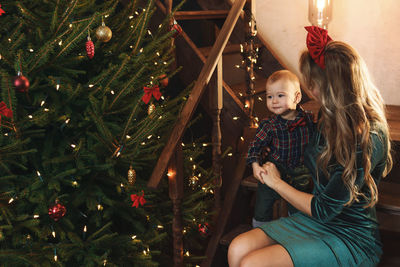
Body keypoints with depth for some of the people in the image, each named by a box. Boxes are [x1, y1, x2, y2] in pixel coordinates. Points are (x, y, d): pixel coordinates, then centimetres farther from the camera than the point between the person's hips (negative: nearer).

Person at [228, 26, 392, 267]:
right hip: (315, 221, 8)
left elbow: (323, 209, -19)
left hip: (352, 239, -8)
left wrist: (277, 182, -5)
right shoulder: (329, 118, 1)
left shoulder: (369, 137, -24)